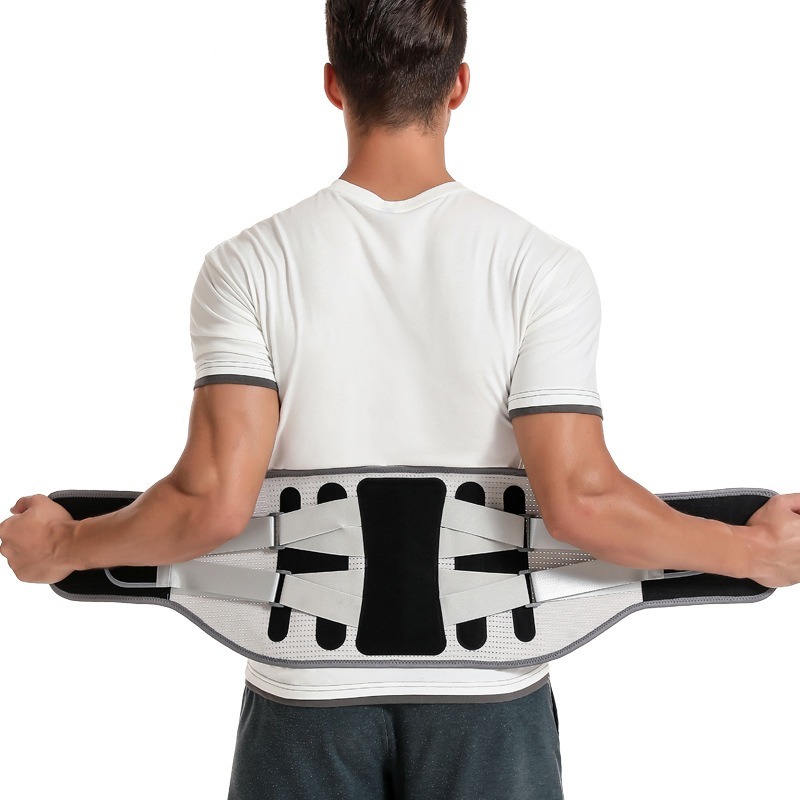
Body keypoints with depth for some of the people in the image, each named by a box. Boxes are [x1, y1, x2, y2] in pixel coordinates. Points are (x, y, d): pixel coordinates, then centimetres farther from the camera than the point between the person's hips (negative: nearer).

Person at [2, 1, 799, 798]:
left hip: (308, 693, 0)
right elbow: (579, 500, -18)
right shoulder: (540, 266, -11)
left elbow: (214, 503, -16)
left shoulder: (249, 264, -10)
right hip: (485, 693, 0)